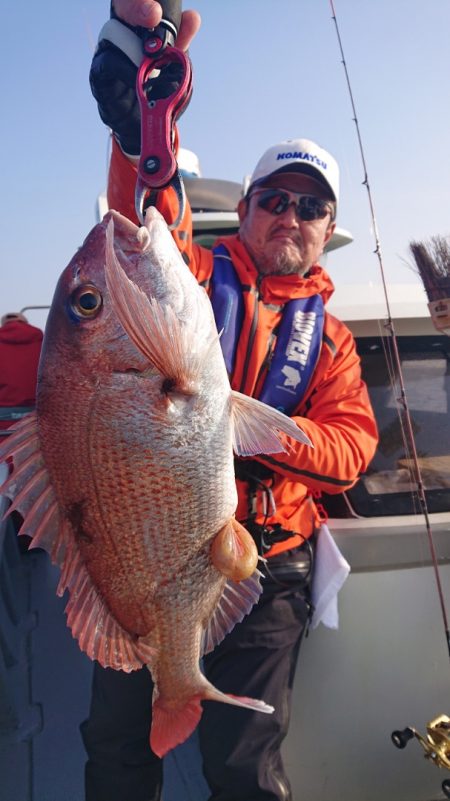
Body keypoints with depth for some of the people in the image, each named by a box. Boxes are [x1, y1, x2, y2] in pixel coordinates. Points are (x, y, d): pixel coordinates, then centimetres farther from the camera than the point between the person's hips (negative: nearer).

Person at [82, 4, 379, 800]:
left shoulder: (329, 337, 11)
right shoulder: (193, 272, 5)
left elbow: (350, 447, 0)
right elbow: (149, 203, -15)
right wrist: (140, 103, -34)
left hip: (263, 568, 1)